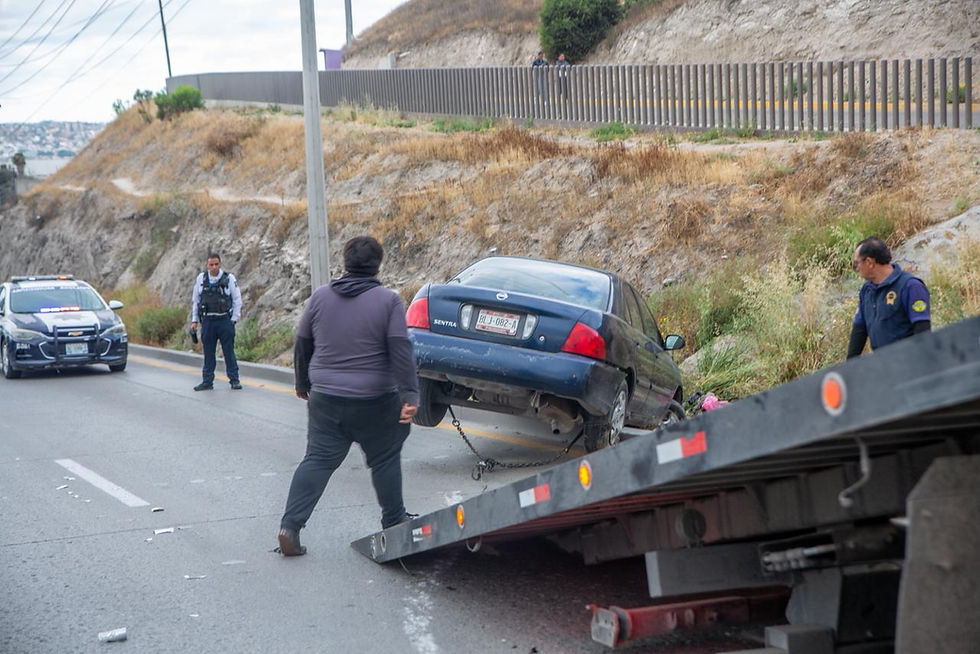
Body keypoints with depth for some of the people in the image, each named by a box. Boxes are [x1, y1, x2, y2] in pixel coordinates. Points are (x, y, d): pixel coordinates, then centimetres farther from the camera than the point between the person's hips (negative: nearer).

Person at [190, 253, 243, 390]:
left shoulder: (229, 278, -2)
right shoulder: (201, 279, 6)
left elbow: (237, 300, 2)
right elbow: (195, 300, 13)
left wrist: (233, 320, -2)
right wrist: (194, 320, 9)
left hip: (225, 321, -2)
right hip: (207, 321, 2)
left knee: (229, 352, -1)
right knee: (208, 353, 5)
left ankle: (234, 380, 5)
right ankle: (207, 382, 11)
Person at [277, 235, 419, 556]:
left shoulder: (320, 297, 1)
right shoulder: (388, 301, -9)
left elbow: (302, 345, 9)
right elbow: (401, 352, -15)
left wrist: (302, 383, 23)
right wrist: (410, 394, -15)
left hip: (325, 398, 3)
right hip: (374, 401, -3)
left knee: (318, 460, 6)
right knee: (385, 459, 15)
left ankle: (290, 525, -3)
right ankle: (394, 520, 27)